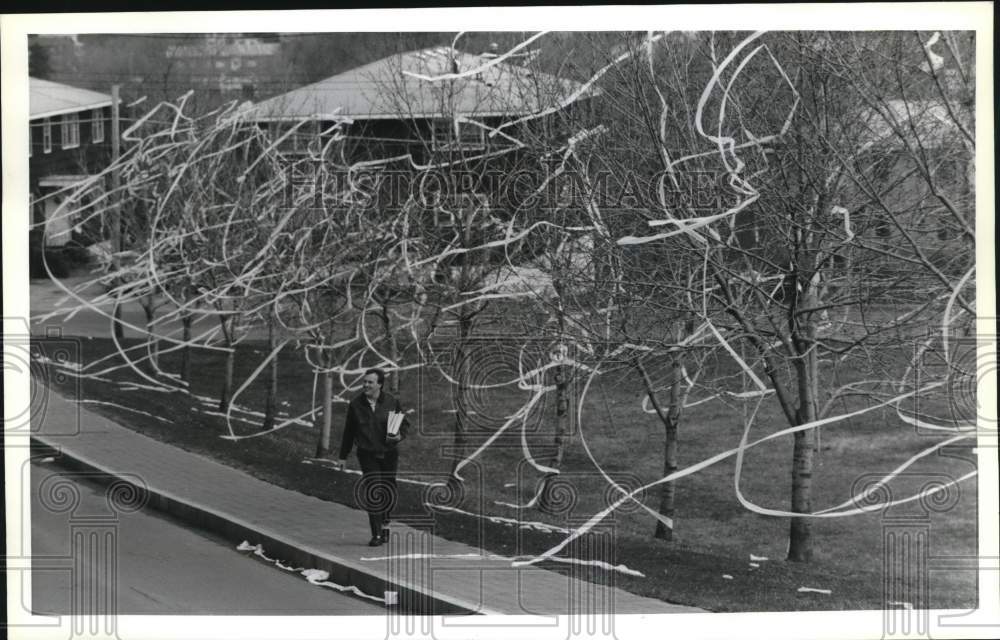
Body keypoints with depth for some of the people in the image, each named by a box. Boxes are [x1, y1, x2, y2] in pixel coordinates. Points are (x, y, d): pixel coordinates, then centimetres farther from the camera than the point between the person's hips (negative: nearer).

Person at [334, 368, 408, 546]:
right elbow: (349, 431, 7)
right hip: (367, 455, -1)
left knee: (389, 492, 9)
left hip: (389, 453, 1)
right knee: (372, 493, -11)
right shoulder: (355, 404, -2)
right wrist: (343, 456, 11)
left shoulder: (391, 402, -3)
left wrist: (400, 435, -13)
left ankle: (385, 524, 36)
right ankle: (377, 534, -7)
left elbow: (404, 423, 9)